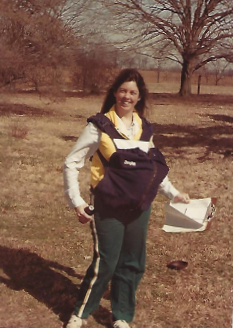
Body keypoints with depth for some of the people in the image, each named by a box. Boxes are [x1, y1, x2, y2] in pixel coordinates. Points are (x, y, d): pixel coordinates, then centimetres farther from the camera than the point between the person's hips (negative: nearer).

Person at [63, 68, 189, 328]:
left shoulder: (144, 128, 7)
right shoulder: (99, 126, -8)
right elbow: (71, 163, -5)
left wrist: (173, 193, 14)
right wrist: (76, 201, -11)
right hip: (109, 206, -5)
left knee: (132, 263, 10)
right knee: (104, 264, -3)